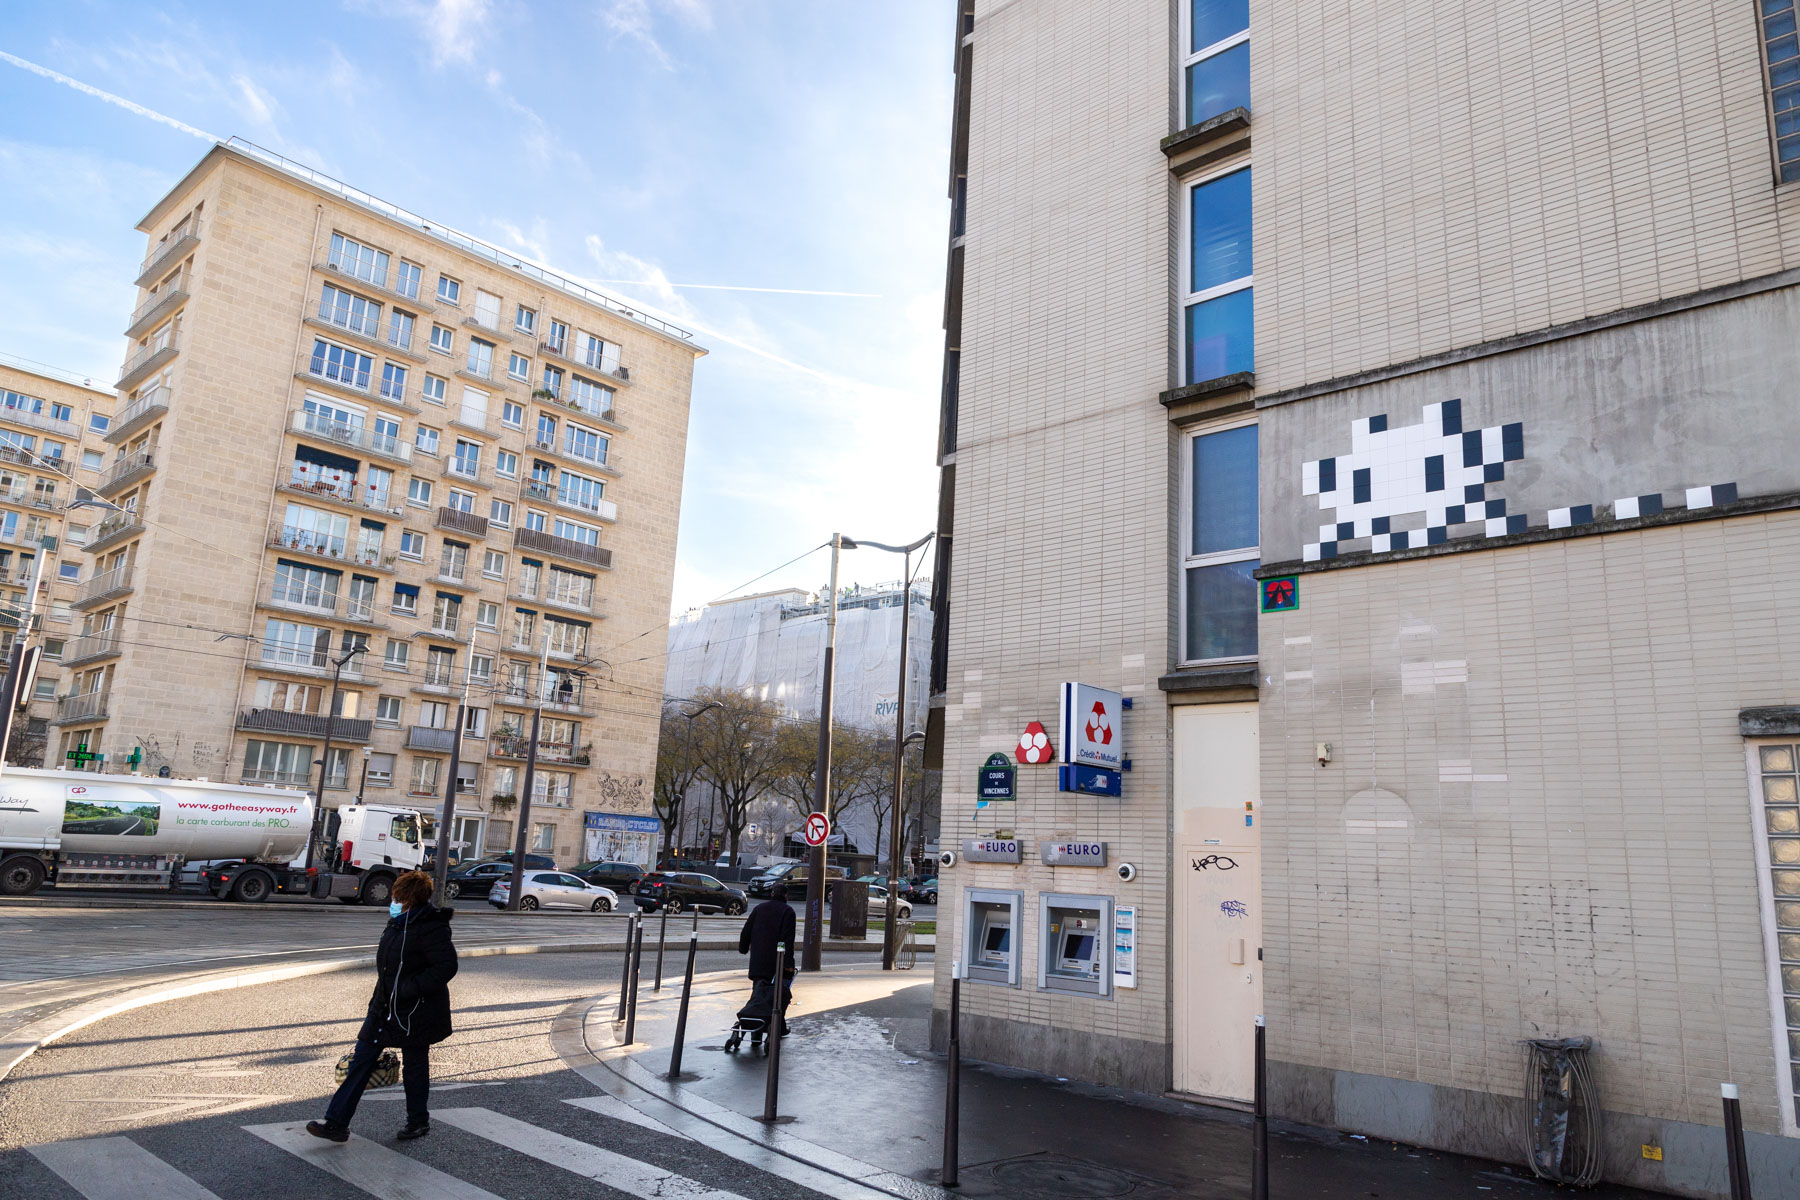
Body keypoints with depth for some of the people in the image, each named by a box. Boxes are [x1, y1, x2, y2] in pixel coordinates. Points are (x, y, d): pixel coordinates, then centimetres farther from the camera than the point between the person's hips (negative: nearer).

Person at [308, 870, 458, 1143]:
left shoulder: (431, 928, -21)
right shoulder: (397, 923, 6)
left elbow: (446, 967, -25)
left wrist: (407, 990, -25)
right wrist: (379, 998, 19)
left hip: (415, 1013, -8)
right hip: (385, 1008, 8)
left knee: (414, 1067, 8)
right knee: (361, 1060, 6)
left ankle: (418, 1121, 27)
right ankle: (336, 1123, 12)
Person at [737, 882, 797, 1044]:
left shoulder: (759, 908, 11)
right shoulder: (787, 911, -3)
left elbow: (746, 932, 13)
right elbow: (788, 938, -12)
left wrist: (743, 948, 29)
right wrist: (788, 962, -12)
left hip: (758, 962, 4)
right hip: (778, 963, -4)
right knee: (782, 994, 13)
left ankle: (756, 1034, 1)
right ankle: (778, 1027, 14)